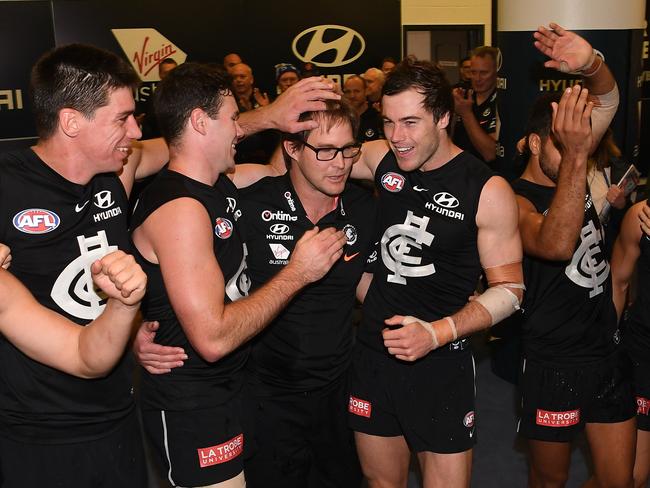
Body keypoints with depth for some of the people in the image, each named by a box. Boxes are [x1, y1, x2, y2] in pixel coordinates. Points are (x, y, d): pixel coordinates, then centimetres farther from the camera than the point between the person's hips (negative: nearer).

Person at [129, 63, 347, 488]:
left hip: (231, 386, 9)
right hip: (191, 407, -9)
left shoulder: (223, 185, 4)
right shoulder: (179, 209, -25)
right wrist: (298, 272, -21)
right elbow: (213, 338, -29)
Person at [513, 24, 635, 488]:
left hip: (609, 351, 6)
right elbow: (556, 245, -36)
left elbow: (609, 101, -1)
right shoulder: (515, 201, -16)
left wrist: (592, 63, -22)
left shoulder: (572, 173, 3)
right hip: (554, 364, -6)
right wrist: (576, 156, -41)